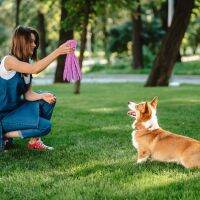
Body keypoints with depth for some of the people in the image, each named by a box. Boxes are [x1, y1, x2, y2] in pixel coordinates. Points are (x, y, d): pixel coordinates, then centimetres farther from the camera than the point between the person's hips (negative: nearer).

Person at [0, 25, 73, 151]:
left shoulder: (27, 63, 6)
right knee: (45, 126, -16)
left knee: (49, 100, 3)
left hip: (15, 109, 9)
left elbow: (28, 95, 2)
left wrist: (43, 96, -18)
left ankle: (35, 141, 6)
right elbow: (35, 69, -37)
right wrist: (57, 52, -39)